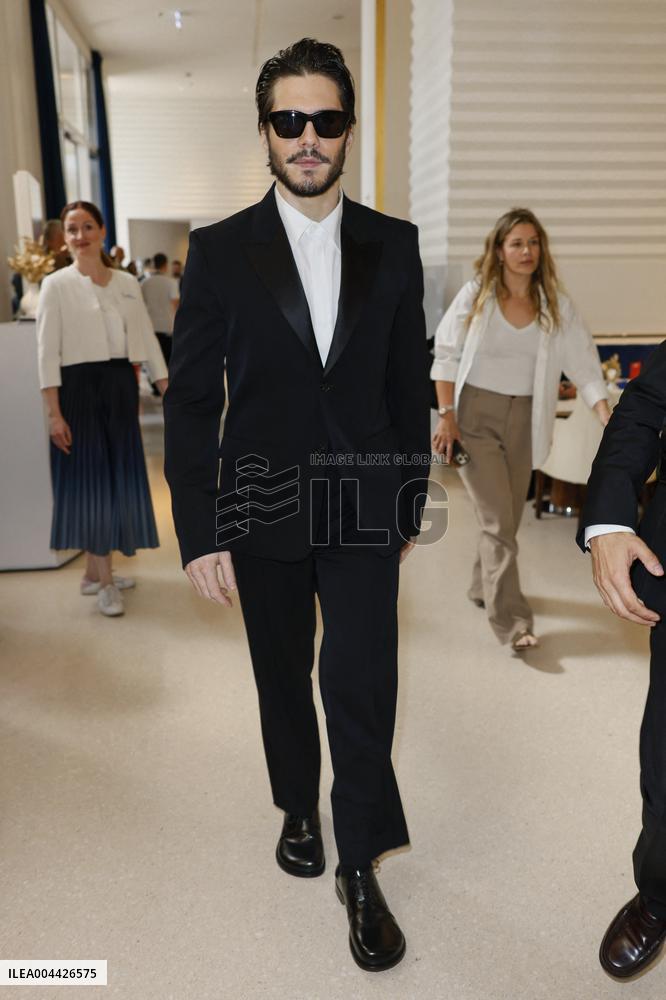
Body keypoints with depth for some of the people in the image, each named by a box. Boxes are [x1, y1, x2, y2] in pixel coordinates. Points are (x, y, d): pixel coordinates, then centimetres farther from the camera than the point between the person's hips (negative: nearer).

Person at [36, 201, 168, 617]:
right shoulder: (56, 284, -3)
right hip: (79, 387, -4)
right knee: (91, 478, -2)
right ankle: (105, 581, 7)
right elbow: (48, 352, -7)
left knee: (119, 477, 7)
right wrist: (54, 413, -14)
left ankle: (95, 571, 22)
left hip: (121, 386, 5)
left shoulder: (127, 283, 8)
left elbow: (147, 338, 10)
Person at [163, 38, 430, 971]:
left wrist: (410, 502, 6)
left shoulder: (393, 244, 2)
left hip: (364, 509, 0)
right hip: (263, 511, 0)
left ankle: (360, 867, 20)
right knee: (284, 678, 16)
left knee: (361, 684, -2)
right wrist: (199, 533, -8)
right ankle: (299, 808, 43)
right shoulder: (219, 250, -3)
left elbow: (410, 384, 6)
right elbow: (190, 401, -4)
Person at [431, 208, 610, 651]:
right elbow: (446, 355, -1)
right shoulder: (475, 296, -3)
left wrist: (607, 416, -16)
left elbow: (584, 363, -3)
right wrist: (447, 415, -8)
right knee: (498, 520, -9)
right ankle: (512, 621, -6)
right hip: (476, 415, -3)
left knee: (508, 516, 13)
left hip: (524, 419, 3)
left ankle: (484, 586, 37)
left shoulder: (556, 305, 2)